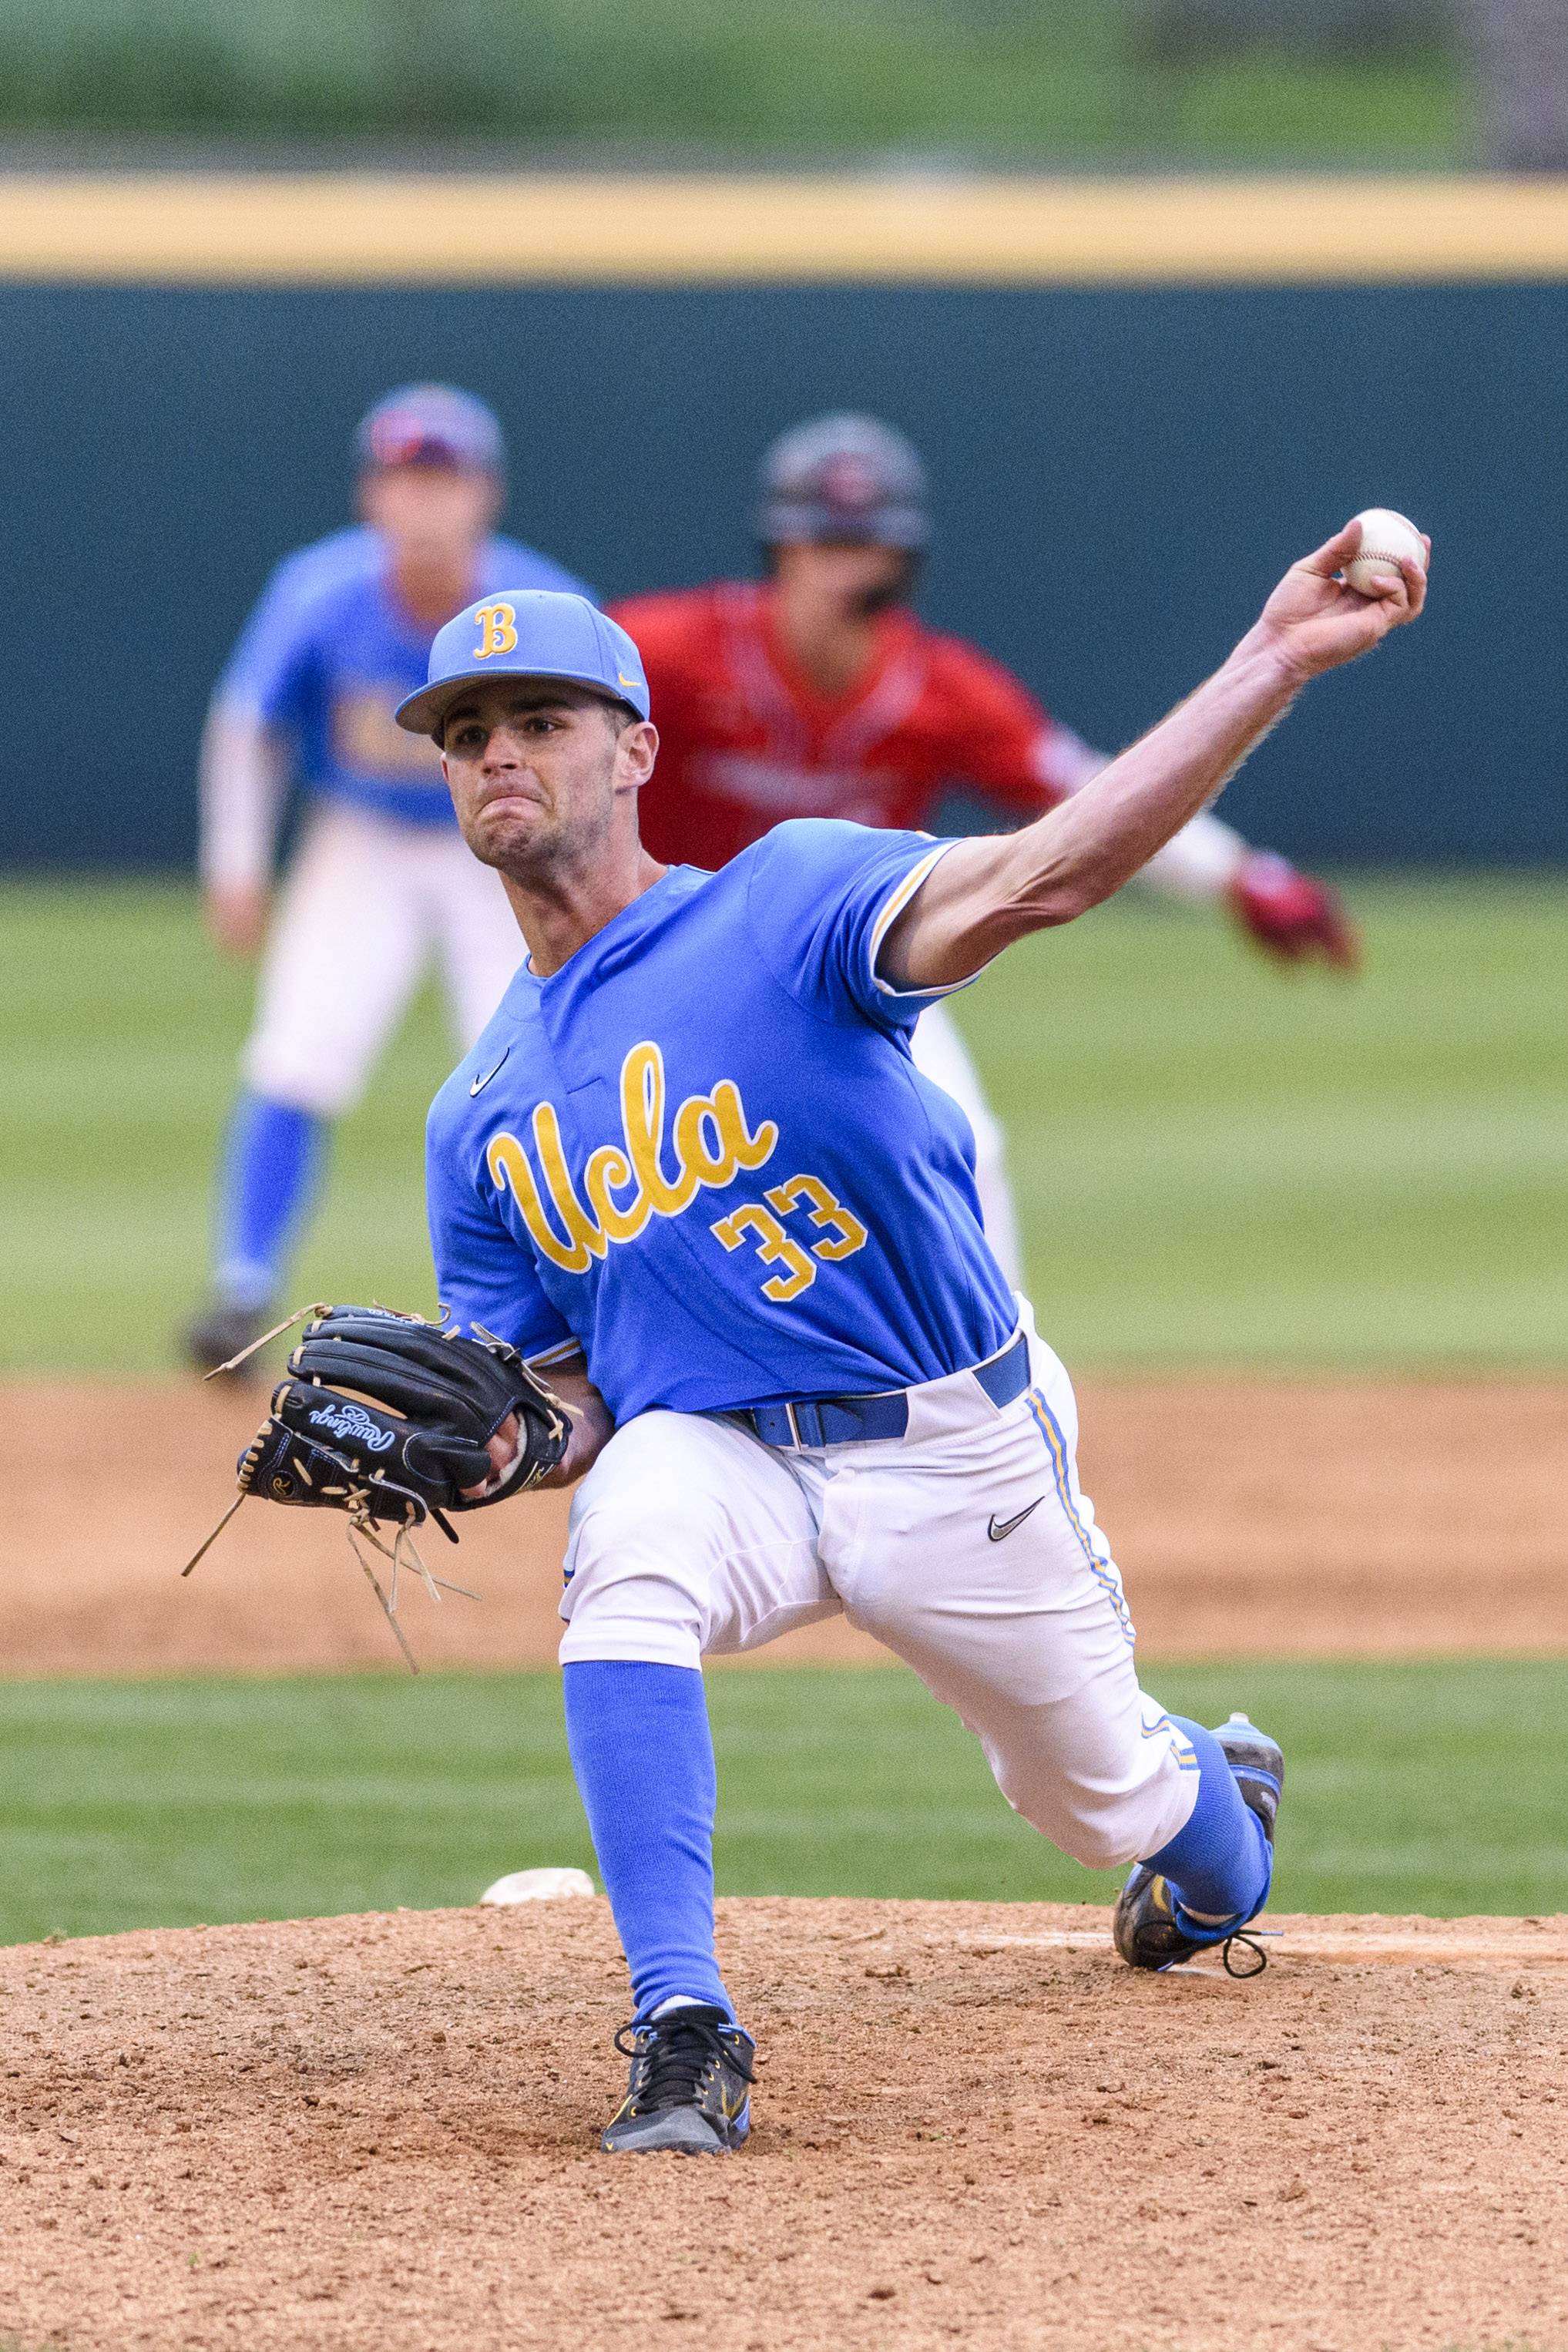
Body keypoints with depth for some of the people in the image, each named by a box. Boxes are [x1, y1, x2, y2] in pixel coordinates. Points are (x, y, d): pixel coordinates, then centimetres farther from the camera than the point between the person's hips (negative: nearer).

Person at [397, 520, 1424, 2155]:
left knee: (1103, 1798, 16)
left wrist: (1274, 663, -44)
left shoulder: (782, 905, -13)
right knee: (627, 1563, -33)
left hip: (959, 1451, -2)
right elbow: (567, 1402, 6)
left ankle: (1222, 1804, 56)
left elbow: (1035, 876, -31)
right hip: (712, 1453, 2)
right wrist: (497, 1444, -19)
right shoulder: (481, 1117, 3)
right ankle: (684, 2035, -33)